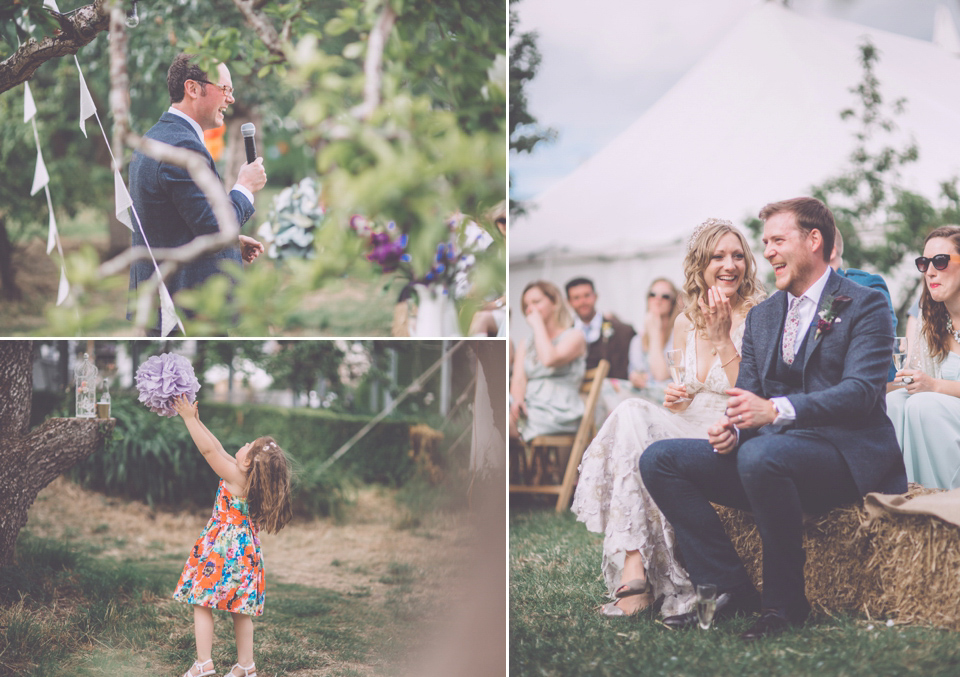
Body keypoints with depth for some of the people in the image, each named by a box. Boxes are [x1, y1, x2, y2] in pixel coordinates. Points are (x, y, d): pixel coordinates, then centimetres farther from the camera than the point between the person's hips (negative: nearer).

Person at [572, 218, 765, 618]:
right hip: (688, 432, 5)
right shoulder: (686, 322, 13)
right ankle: (634, 567, -33)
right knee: (632, 414, -25)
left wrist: (722, 337, -15)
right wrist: (674, 399, -3)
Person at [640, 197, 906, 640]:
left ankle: (785, 602, -22)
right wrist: (731, 427, -12)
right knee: (659, 459, -11)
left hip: (842, 451, -7)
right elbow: (747, 394, 15)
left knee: (761, 455, -39)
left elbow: (862, 391, -15)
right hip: (769, 447, 7)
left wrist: (776, 410, -30)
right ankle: (730, 589, -13)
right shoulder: (761, 315, 20)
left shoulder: (865, 305, -2)